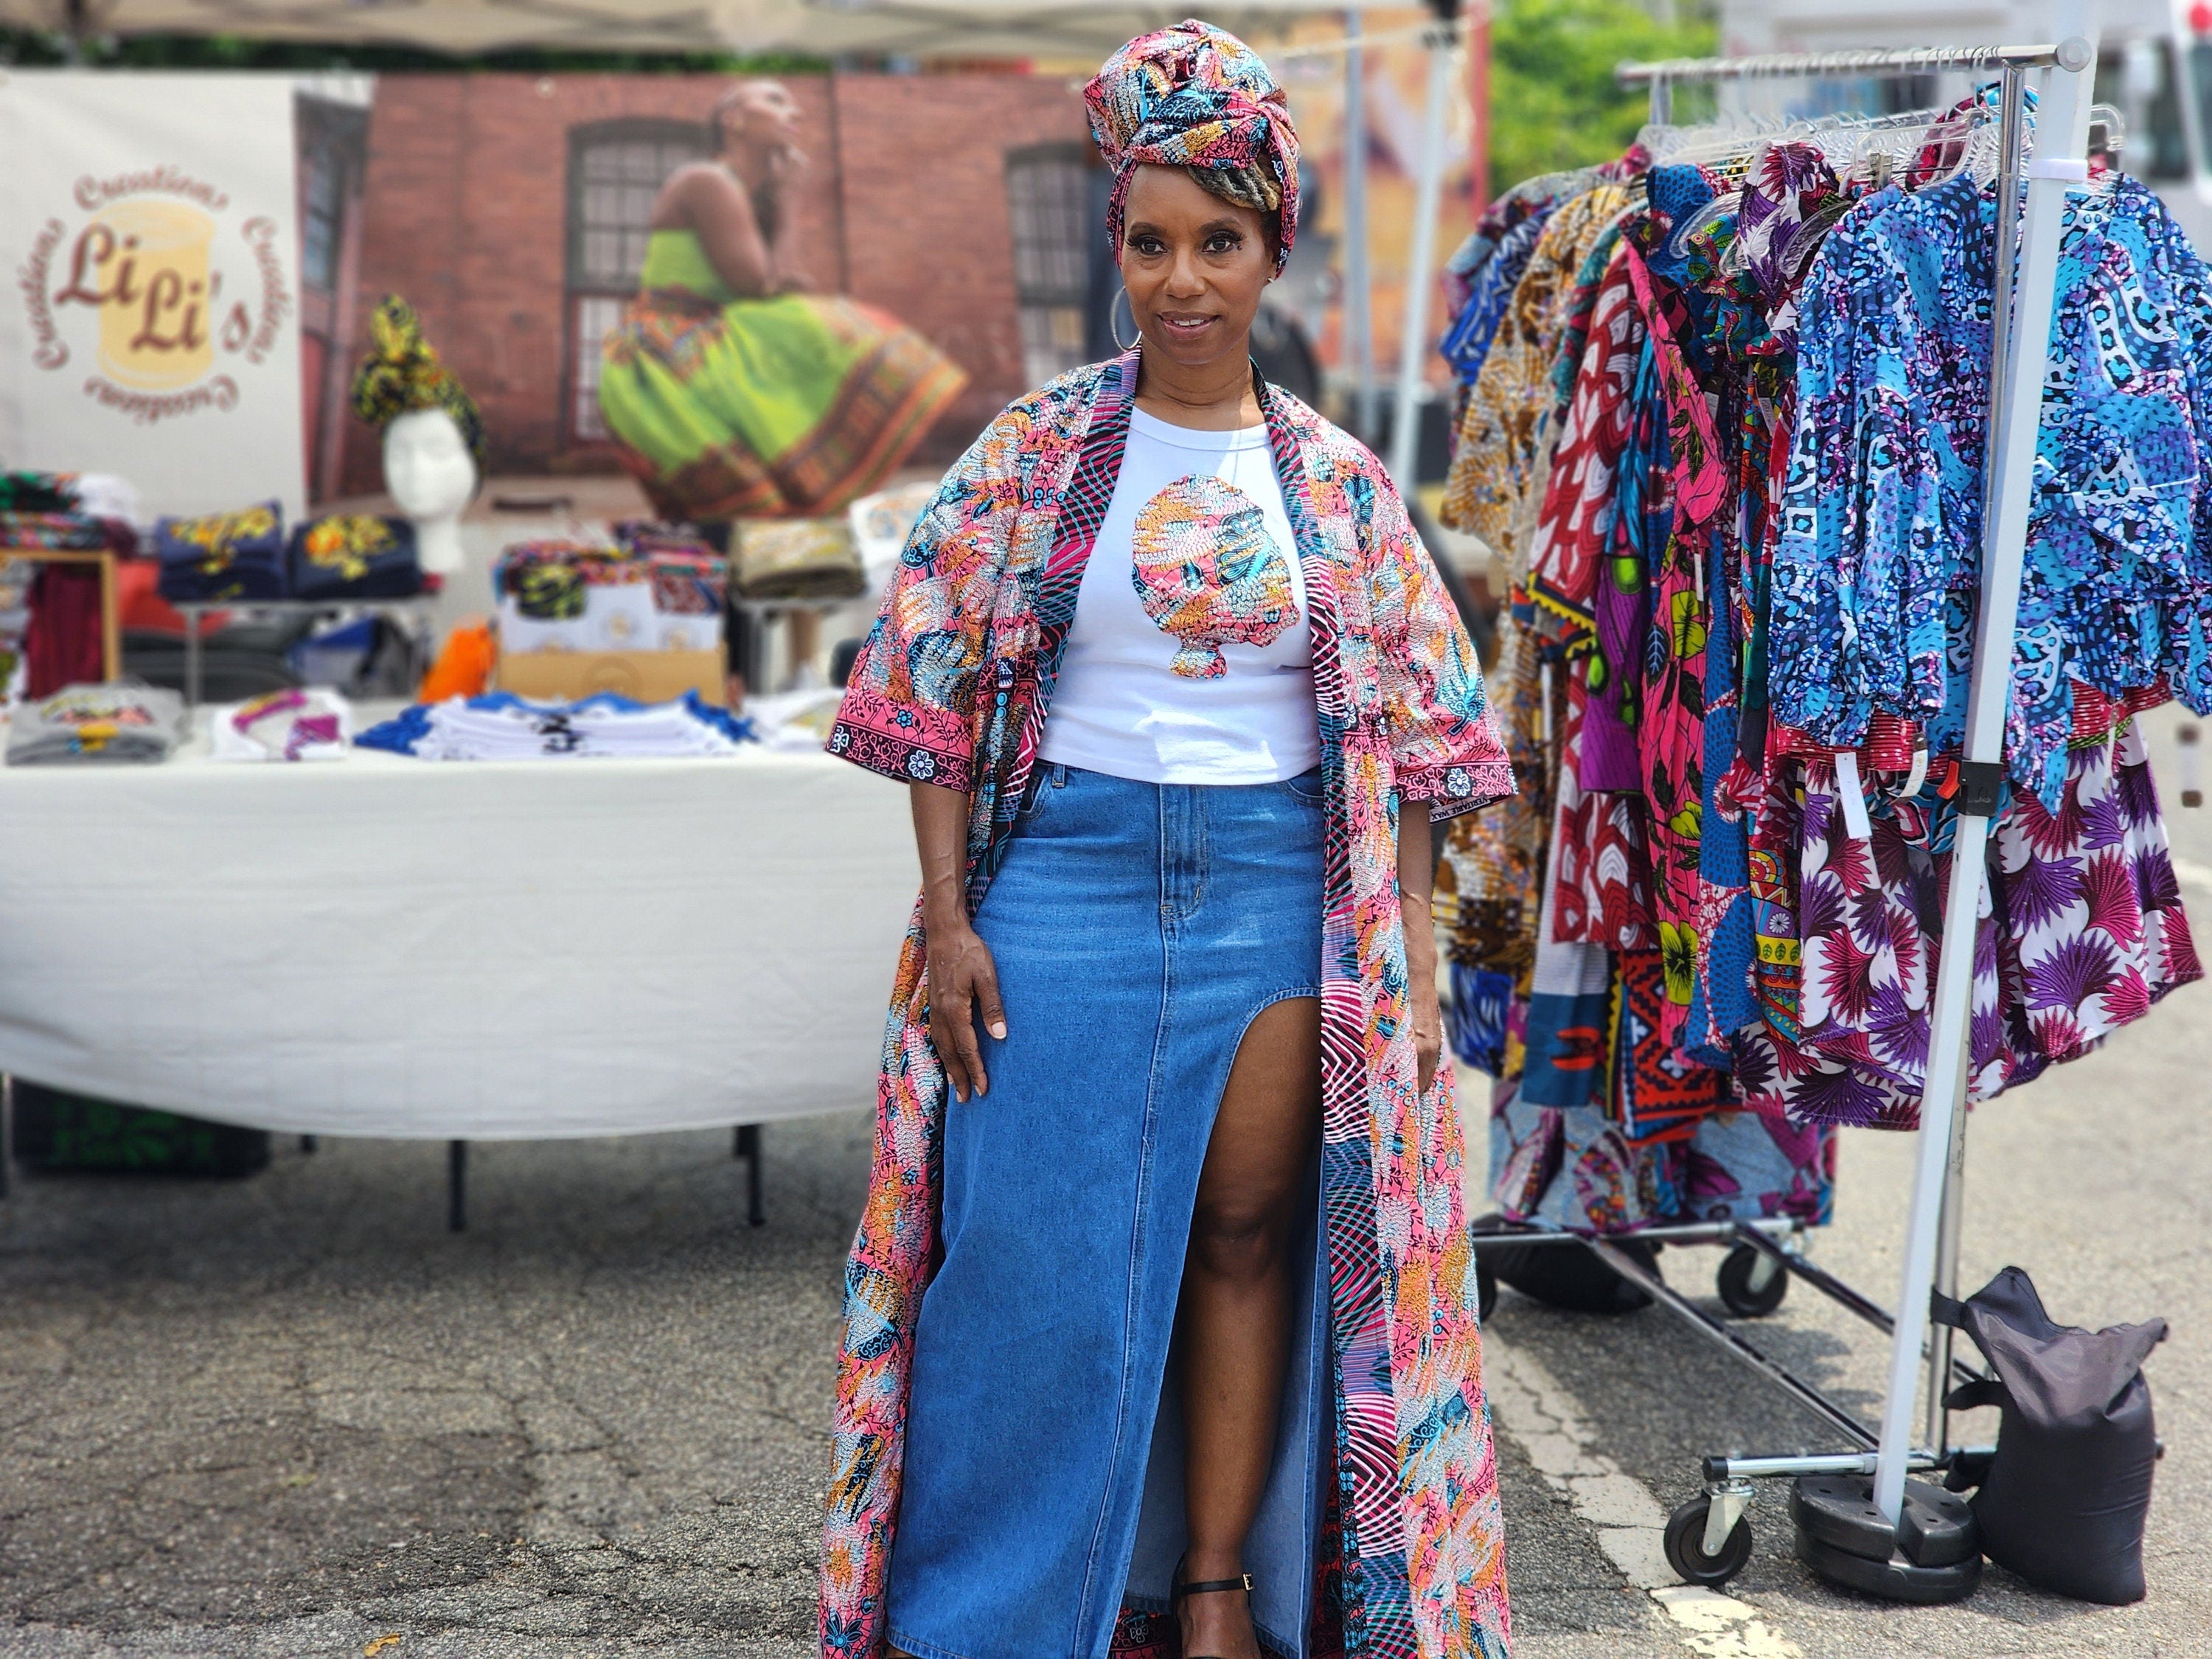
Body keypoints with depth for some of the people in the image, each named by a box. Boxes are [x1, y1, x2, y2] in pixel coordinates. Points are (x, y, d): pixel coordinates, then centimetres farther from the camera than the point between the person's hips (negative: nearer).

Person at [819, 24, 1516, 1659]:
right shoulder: (1035, 452, 1)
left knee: (1251, 1228, 6)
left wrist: (1410, 951, 1)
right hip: (1065, 869, -1)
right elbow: (939, 690, 0)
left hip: (1280, 885, 1)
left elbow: (1403, 727, 6)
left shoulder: (1339, 481, 5)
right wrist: (948, 918, -6)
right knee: (1047, 1251, 3)